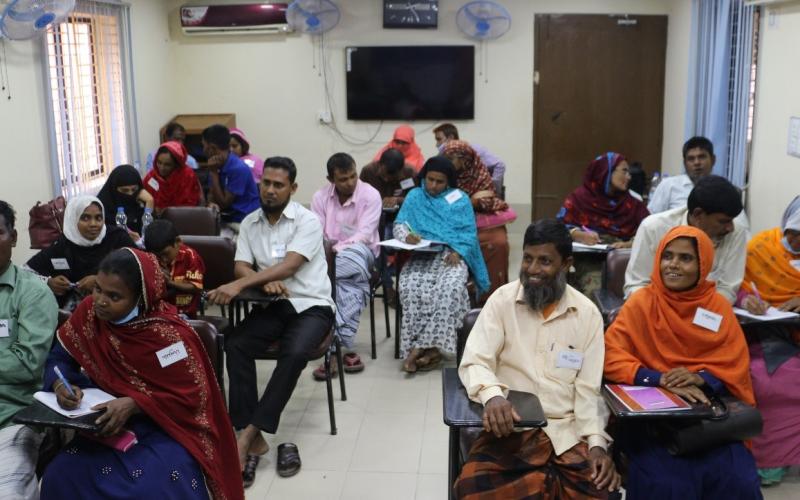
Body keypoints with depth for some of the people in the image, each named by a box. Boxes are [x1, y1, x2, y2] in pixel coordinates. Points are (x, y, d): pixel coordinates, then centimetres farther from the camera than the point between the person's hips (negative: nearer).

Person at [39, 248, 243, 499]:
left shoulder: (167, 335, -21)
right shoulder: (89, 312, -5)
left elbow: (191, 397, -18)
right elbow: (59, 356, 6)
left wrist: (133, 404, -28)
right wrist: (61, 384, -17)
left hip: (163, 425, -4)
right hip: (107, 420, 5)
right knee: (59, 478, -21)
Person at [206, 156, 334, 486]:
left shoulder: (308, 221, -10)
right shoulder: (249, 223, 8)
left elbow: (289, 266, -22)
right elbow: (241, 267, 1)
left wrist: (239, 286, -33)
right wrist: (264, 282, -23)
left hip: (311, 305, -4)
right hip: (272, 305, 4)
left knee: (294, 353, -34)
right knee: (234, 345, -24)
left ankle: (250, 433, -23)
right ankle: (255, 439, -22)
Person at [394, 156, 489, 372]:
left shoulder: (460, 199, 14)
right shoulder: (414, 197, 19)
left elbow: (469, 233, 6)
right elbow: (398, 225, 9)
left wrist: (457, 252, -14)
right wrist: (407, 235, -15)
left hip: (452, 254, -1)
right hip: (421, 255, 1)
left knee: (450, 287, -35)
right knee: (411, 287, -33)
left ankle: (419, 348, -34)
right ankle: (431, 348, -31)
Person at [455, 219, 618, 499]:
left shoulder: (588, 314, 3)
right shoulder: (502, 300, -1)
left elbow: (587, 388, 4)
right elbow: (474, 362, -9)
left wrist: (597, 443, -9)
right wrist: (492, 395, -31)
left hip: (567, 431, 1)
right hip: (510, 426, -1)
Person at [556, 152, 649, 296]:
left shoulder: (632, 203, 18)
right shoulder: (580, 197, 11)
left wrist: (629, 244, -16)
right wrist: (579, 235, -15)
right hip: (588, 259, -2)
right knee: (595, 291, -31)